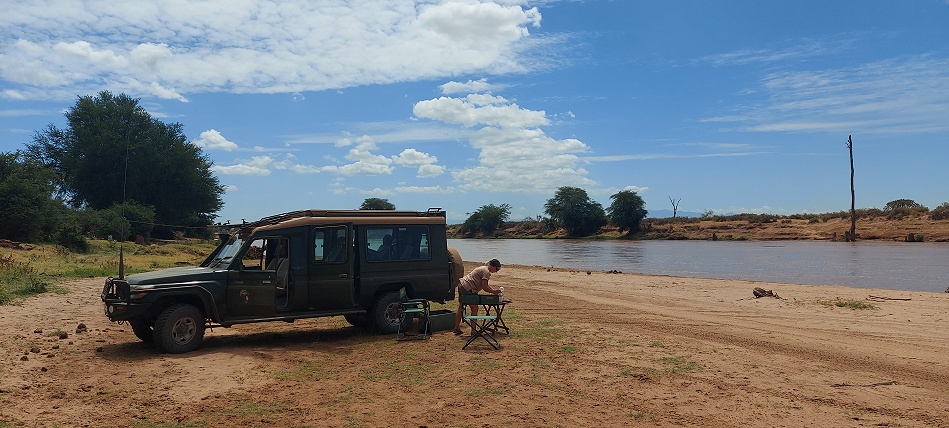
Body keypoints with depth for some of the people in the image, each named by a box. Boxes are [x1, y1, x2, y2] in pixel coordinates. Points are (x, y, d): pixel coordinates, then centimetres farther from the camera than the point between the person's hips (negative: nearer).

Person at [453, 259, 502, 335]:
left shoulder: (483, 268, 20)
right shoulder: (486, 272, -12)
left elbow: (485, 285, 25)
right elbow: (484, 287, -17)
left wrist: (494, 291, 16)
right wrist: (494, 292, -6)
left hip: (461, 284, 11)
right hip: (468, 289, -11)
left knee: (460, 308, 17)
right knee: (474, 309, -5)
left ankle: (457, 328, 26)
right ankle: (473, 331, -3)